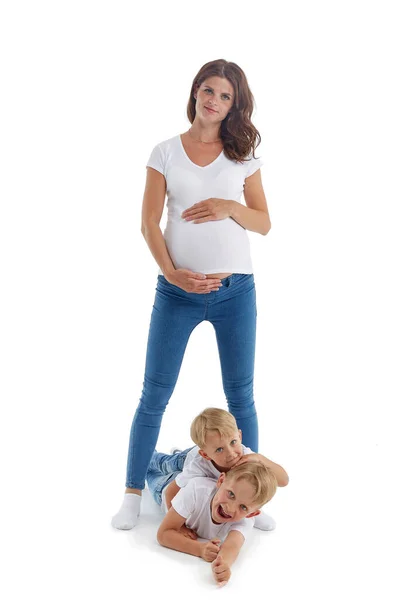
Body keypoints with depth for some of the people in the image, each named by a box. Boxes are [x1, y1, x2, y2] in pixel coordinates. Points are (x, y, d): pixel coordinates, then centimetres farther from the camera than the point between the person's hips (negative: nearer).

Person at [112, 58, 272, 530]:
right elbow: (149, 223, -1)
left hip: (235, 291, 1)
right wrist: (171, 272, -15)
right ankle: (133, 492, 18)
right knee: (155, 394, 3)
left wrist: (230, 207, -12)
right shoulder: (166, 152, 4)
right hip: (177, 290, -1)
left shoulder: (243, 156, 8)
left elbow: (264, 223, 8)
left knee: (241, 396, 9)